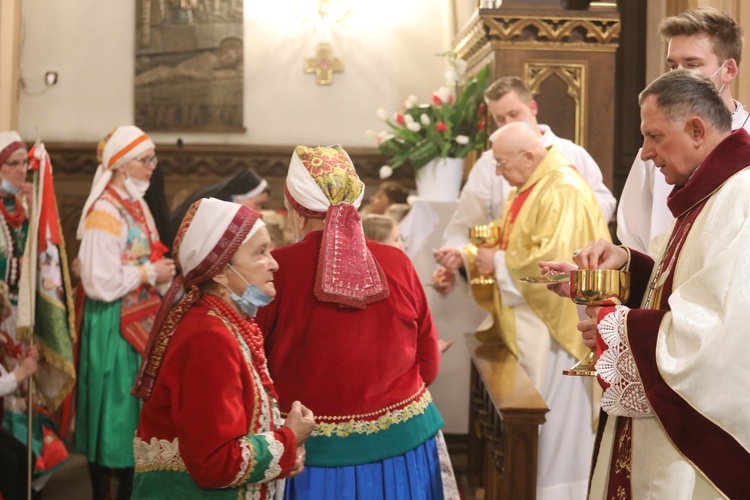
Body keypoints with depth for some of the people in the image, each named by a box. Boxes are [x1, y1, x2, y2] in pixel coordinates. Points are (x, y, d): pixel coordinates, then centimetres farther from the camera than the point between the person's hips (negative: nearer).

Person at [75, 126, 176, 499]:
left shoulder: (137, 205, 9)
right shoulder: (104, 213, -19)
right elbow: (99, 282, -24)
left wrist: (162, 271, 4)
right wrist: (149, 275, -16)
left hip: (140, 318, 9)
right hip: (113, 323, -9)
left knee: (138, 407, 15)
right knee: (113, 409, 1)